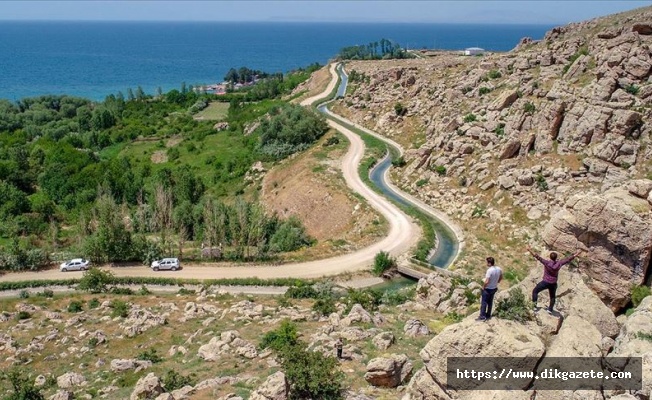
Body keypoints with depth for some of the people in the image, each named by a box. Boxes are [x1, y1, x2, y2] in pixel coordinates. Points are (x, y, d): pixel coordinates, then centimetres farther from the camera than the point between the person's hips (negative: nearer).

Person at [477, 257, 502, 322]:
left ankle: (482, 317, 9)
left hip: (487, 289, -7)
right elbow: (501, 278, 11)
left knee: (484, 302, 5)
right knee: (490, 302, 20)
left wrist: (483, 287, -13)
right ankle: (488, 315, 31)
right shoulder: (499, 269, -5)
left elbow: (487, 281, -29)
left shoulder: (489, 270, -29)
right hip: (494, 288, 7)